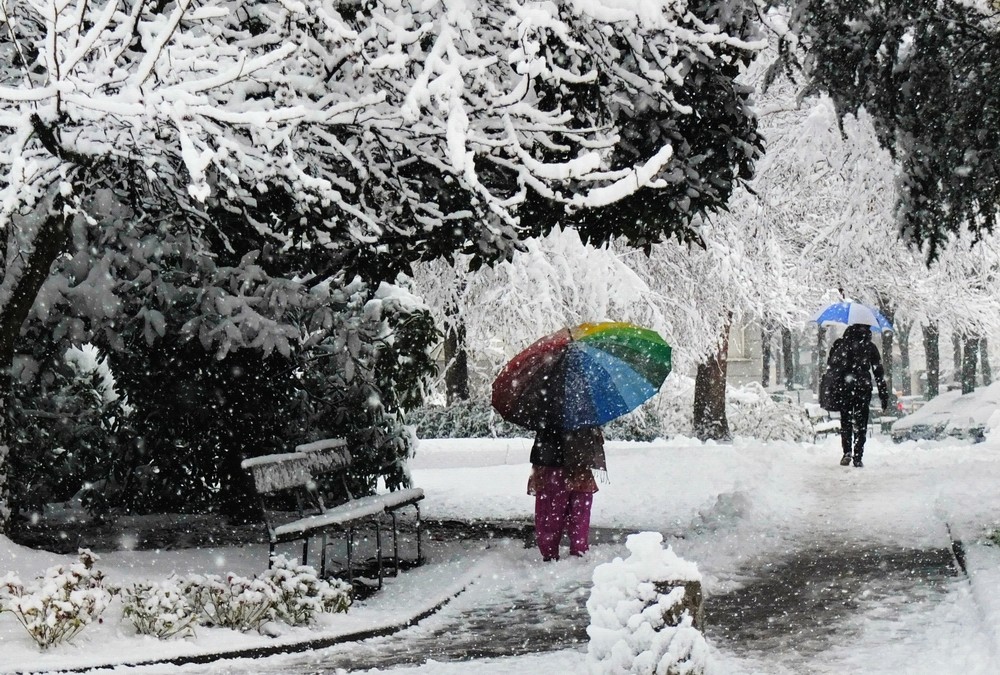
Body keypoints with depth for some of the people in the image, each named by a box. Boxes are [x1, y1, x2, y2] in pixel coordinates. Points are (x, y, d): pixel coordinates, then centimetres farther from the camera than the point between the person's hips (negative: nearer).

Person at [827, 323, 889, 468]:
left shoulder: (839, 344, 5)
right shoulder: (869, 347, 2)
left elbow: (829, 366, 5)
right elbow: (879, 373, 2)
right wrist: (884, 396, 6)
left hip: (843, 389, 1)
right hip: (863, 389, -1)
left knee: (845, 421, 12)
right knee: (861, 424, 6)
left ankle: (847, 451, -6)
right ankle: (858, 458, 1)